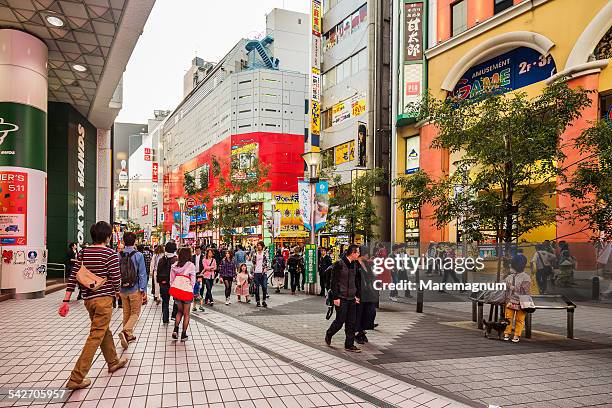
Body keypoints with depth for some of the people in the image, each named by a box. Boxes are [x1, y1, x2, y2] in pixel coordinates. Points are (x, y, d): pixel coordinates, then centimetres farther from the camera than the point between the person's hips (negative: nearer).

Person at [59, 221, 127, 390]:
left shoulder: (83, 253, 5)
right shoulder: (110, 254, -11)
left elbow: (73, 277, 3)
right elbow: (116, 278, -13)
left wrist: (66, 301, 4)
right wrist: (116, 292, 8)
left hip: (88, 299, 7)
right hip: (104, 299, -7)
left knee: (104, 331, 23)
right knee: (95, 337, -2)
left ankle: (113, 361, 40)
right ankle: (76, 378, -3)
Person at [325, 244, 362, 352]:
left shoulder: (355, 264, 9)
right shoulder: (339, 263, -12)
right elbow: (334, 281, -12)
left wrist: (357, 295, 13)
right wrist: (335, 297, -15)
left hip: (352, 298, 6)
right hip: (341, 298, -6)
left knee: (351, 323, 6)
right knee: (340, 320, 0)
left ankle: (349, 345, 14)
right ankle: (328, 335, 26)